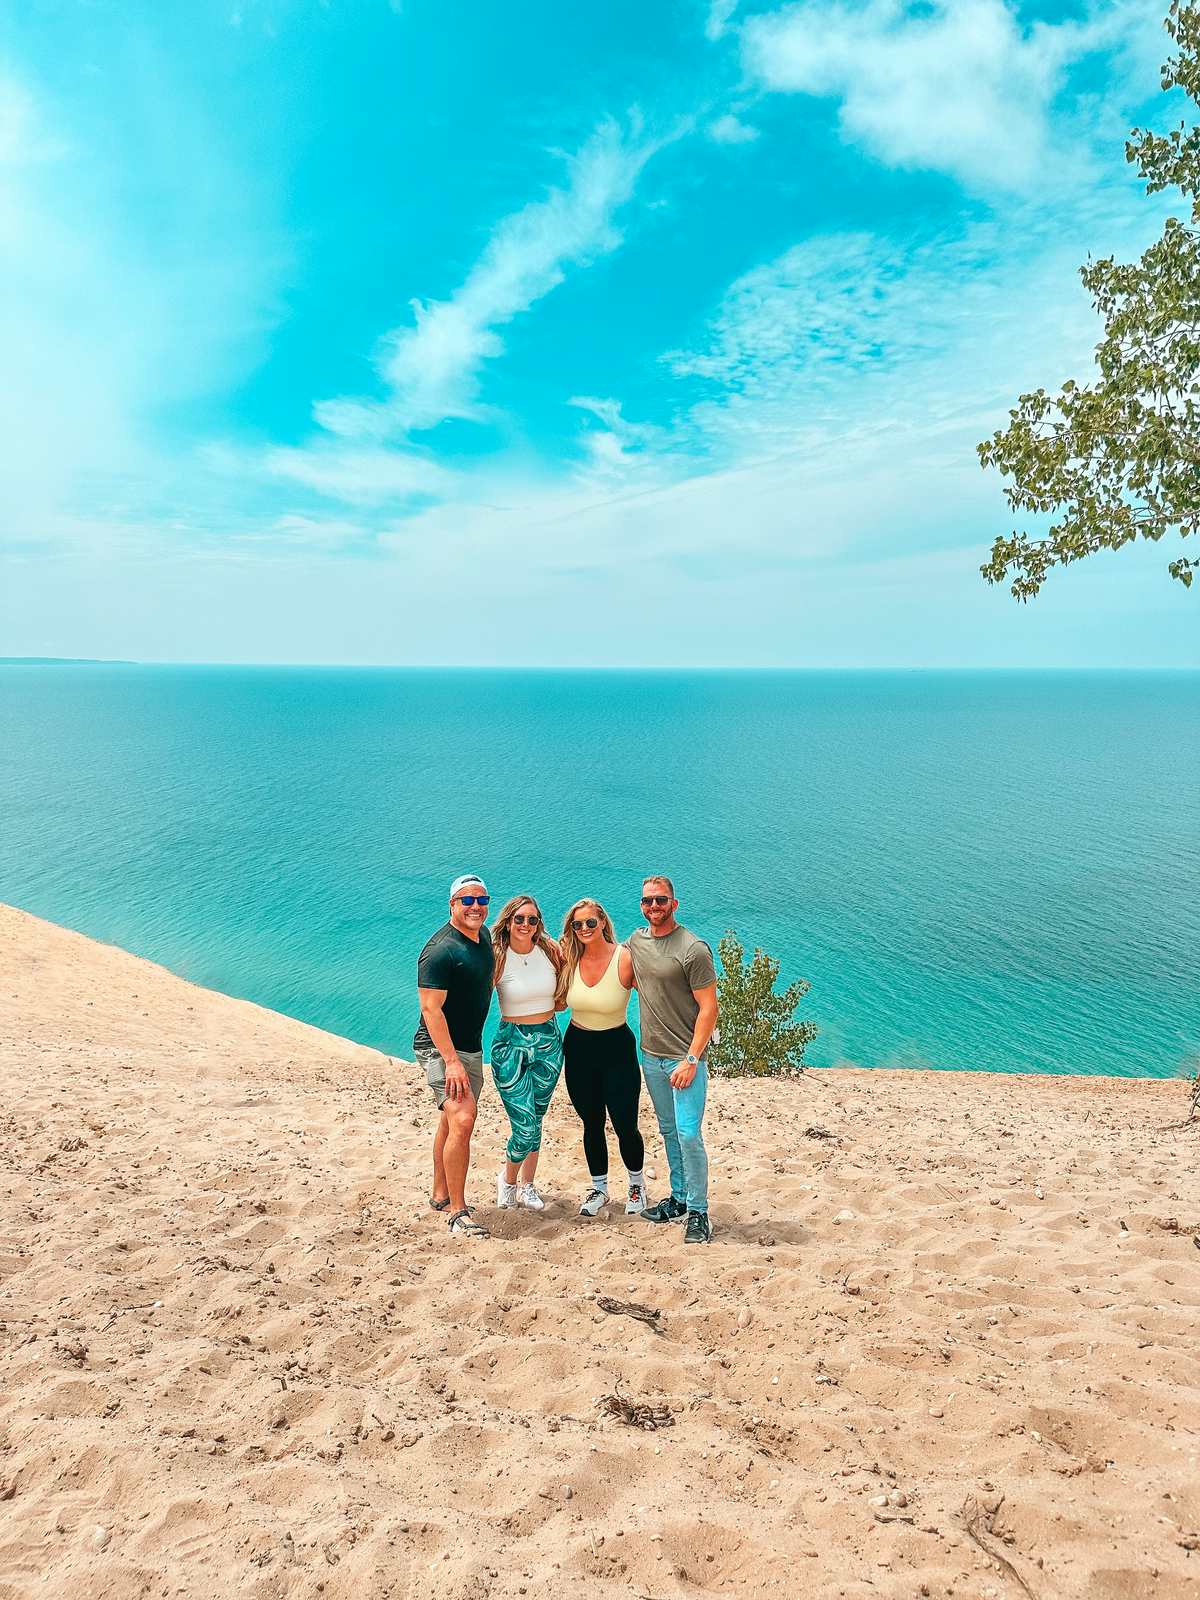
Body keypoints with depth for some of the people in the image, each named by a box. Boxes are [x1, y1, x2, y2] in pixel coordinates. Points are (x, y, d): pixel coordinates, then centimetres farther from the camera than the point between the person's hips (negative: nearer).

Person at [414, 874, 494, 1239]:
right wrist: (452, 1060, -28)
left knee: (452, 1120, 17)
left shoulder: (484, 936, 7)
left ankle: (441, 1195, 31)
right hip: (440, 1048, -9)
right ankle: (457, 1211, -12)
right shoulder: (440, 950, -19)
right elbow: (431, 1008, -23)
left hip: (471, 1047, 9)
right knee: (462, 1120, -20)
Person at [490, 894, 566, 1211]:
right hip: (511, 1044, -3)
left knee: (535, 1121, 14)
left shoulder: (550, 950, -3)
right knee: (526, 1129, -7)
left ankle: (527, 1186, 34)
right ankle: (508, 1179, 23)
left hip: (549, 1042, 3)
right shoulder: (497, 957, -12)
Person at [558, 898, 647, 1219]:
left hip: (617, 1048, -3)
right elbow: (559, 1002, 10)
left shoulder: (625, 958, -16)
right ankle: (598, 1189, 31)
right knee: (592, 1124, 13)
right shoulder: (570, 960, -5)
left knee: (625, 1126, 1)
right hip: (578, 1048, 3)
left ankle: (637, 1184, 28)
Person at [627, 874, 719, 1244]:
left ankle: (698, 1213, 5)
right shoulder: (635, 941, 6)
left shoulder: (693, 949, -15)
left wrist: (691, 1059, -19)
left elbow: (708, 1009, -14)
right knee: (668, 1132, 17)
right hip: (651, 1055, 7)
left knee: (689, 1135, -7)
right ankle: (679, 1198, 30)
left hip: (685, 1058, -7)